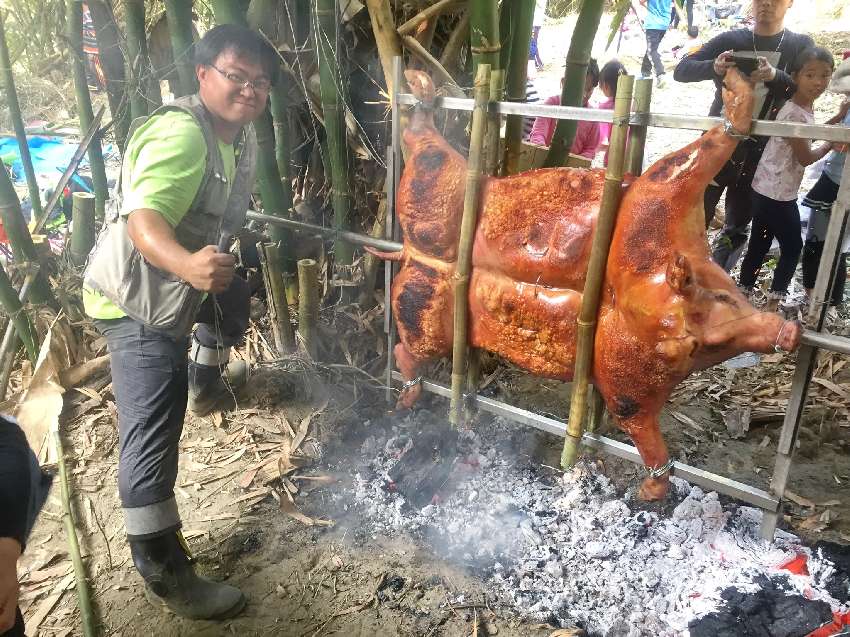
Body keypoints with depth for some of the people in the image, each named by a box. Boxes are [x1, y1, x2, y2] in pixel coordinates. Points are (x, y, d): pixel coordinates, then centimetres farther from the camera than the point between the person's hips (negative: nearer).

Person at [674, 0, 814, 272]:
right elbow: (681, 70, -5)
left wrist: (775, 76, -29)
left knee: (737, 226, 8)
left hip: (762, 151, 1)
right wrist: (713, 68, -26)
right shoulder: (729, 40, 2)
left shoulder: (801, 45, 3)